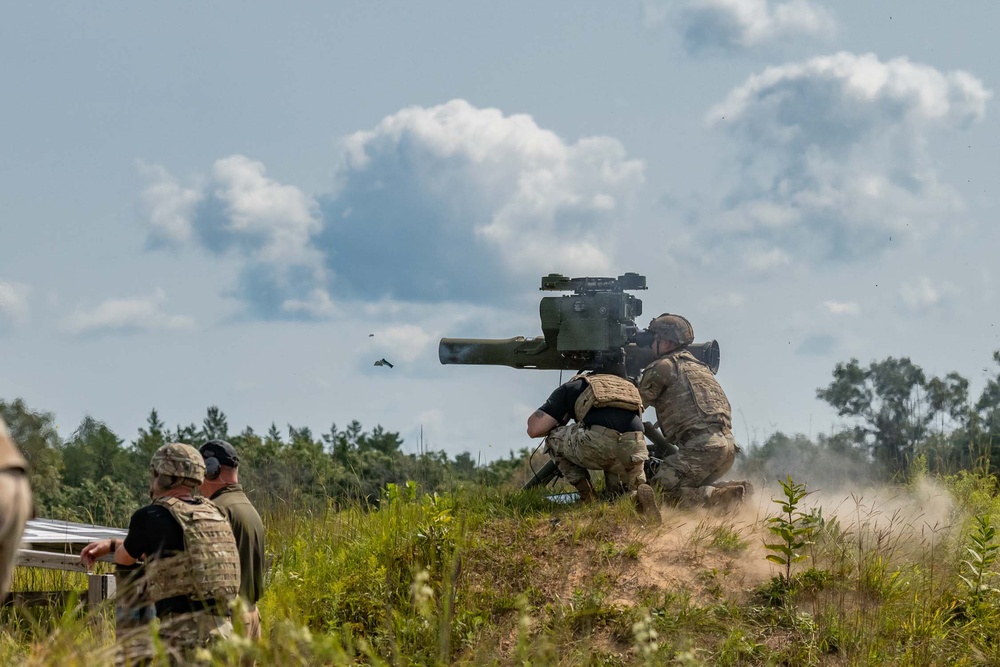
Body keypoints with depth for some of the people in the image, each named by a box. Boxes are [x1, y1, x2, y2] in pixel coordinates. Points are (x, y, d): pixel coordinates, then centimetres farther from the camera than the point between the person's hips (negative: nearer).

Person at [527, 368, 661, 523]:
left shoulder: (567, 388, 25)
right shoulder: (626, 385, 38)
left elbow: (534, 429, 18)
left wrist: (561, 423, 38)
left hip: (598, 444, -5)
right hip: (634, 450, 5)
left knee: (553, 438, 26)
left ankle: (588, 498, 13)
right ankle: (638, 495, -3)